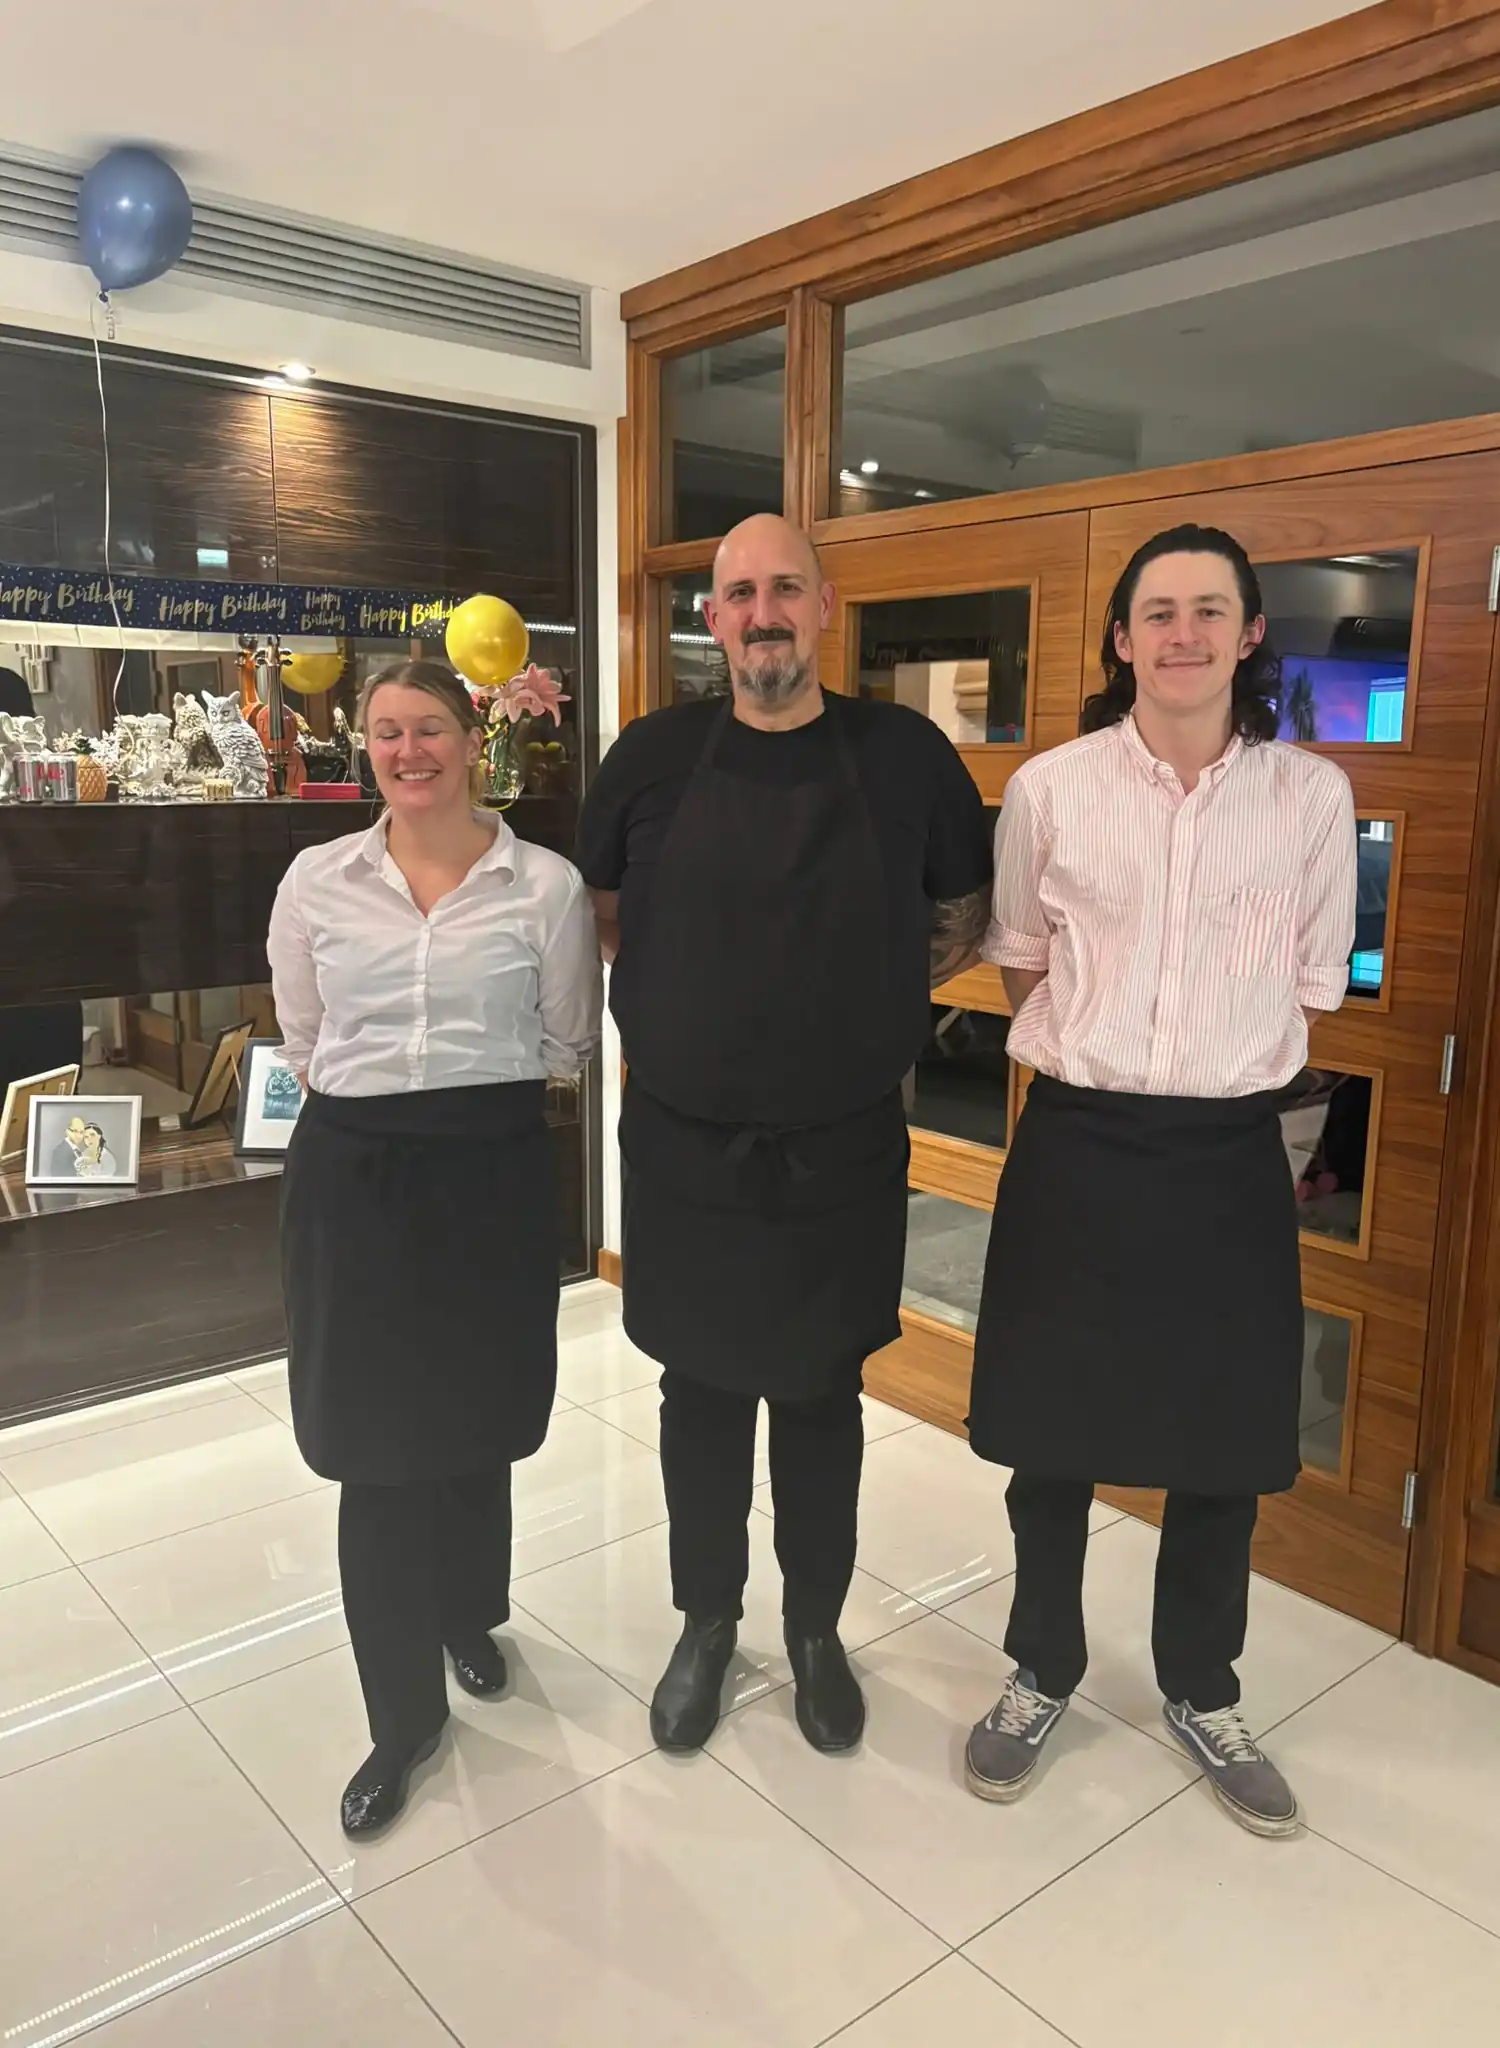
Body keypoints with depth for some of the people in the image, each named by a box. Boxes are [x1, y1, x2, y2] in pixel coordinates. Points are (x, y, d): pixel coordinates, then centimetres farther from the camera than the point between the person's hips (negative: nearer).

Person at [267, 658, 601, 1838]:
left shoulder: (546, 885, -4)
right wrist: (384, 1104, 7)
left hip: (492, 1174, -1)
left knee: (474, 1425, 15)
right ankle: (405, 1713, 24)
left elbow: (567, 1046, 4)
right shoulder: (316, 881, 1)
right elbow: (303, 1043, 10)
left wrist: (471, 1099, 4)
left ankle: (470, 1617, 46)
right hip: (352, 1176, 1)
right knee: (374, 1445, 5)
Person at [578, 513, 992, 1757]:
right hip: (685, 1146, 1)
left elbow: (964, 913, 9)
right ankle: (707, 1622, 37)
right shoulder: (654, 756, -3)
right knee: (702, 1391, 15)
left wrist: (873, 1004, 0)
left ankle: (817, 1628, 37)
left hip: (843, 1152, 0)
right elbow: (600, 910, 12)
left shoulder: (906, 754, -5)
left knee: (823, 1397, 15)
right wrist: (677, 1003, 2)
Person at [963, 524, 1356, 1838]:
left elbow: (1313, 988, 8)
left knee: (1225, 1438, 13)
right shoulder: (1049, 788, -4)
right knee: (1053, 1428, 11)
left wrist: (1222, 1066, 7)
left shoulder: (1313, 796, -2)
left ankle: (1202, 1694, 38)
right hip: (1078, 1144, 0)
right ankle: (1043, 1674, 35)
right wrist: (1097, 1053, 7)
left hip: (1229, 1153, 1)